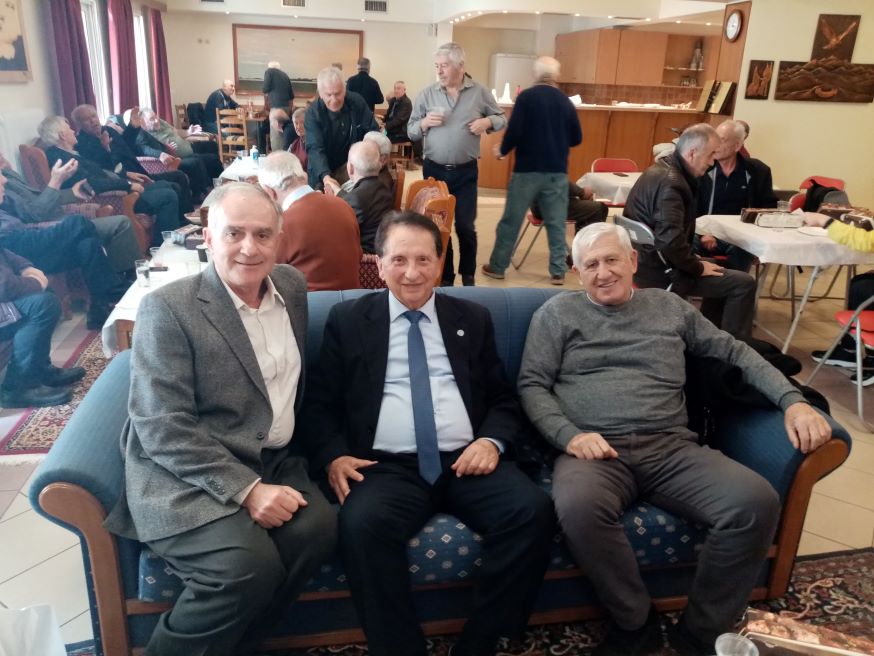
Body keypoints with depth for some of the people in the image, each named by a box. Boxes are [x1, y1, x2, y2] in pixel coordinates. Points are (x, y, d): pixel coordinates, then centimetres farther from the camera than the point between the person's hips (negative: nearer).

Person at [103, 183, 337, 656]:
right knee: (251, 564, -28)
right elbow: (162, 428, -17)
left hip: (274, 462, 6)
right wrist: (245, 489, -24)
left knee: (317, 528, -22)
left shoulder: (291, 285, 7)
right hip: (187, 476, -5)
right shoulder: (168, 308, -11)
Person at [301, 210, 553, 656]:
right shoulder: (348, 320, 11)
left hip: (467, 461, 2)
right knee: (362, 525, -33)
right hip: (387, 467, -1)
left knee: (534, 511, -24)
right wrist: (334, 455, -10)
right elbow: (321, 403, 10)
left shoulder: (473, 319, 16)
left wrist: (492, 440, -5)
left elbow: (503, 398, 16)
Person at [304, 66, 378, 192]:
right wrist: (325, 176, -48)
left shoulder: (357, 102, -12)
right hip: (323, 172, -1)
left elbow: (372, 131, -5)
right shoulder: (312, 113, -20)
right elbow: (315, 148, -29)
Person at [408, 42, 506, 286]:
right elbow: (411, 131, 6)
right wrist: (424, 123, -15)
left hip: (466, 172, -1)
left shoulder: (480, 92, 0)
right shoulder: (426, 94, 1)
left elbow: (501, 118, 10)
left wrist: (487, 122, -11)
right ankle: (444, 276, 23)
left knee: (465, 226, 2)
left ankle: (468, 276, 23)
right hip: (434, 170, 1)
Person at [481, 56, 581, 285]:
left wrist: (502, 150, 4)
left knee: (511, 220, 7)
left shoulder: (526, 96, -7)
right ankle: (558, 271, 10)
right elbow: (577, 139, 10)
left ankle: (497, 266, 15)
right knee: (556, 223, 8)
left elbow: (514, 131, -14)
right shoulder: (566, 102, 5)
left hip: (527, 169, -3)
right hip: (557, 171, 3)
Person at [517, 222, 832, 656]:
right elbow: (531, 385, 6)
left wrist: (793, 400, 6)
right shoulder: (558, 313, 12)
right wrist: (569, 435, -12)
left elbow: (735, 352, 21)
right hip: (594, 451, -2)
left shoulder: (669, 307, 20)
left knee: (756, 502, -25)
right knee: (578, 508, -37)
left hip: (672, 448, 3)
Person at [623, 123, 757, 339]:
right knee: (743, 284, -8)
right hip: (660, 270, -11)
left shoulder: (661, 170, 9)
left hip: (647, 260, 11)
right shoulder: (670, 182, -23)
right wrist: (698, 267, -17)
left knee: (722, 273, 28)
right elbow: (671, 240, -33)